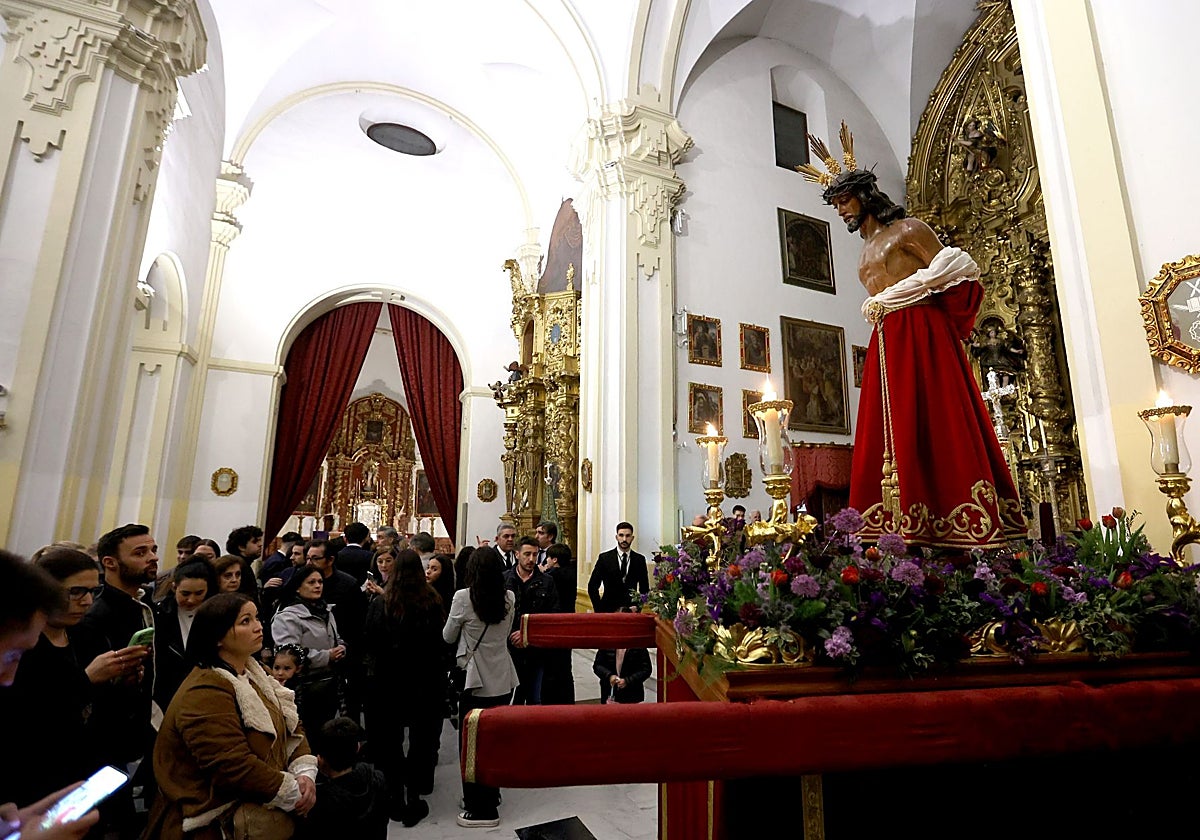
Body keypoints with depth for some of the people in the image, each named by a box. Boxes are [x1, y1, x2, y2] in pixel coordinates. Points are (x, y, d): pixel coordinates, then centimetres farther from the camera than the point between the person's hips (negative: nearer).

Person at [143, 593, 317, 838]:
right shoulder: (204, 694, -21)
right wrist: (293, 794, -19)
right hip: (217, 817, -7)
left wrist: (305, 772, -10)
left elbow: (290, 726, 6)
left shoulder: (255, 672, 7)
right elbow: (234, 768, -26)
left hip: (257, 798, 8)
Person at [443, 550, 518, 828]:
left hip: (476, 682, -5)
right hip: (503, 681, 5)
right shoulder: (509, 598, -3)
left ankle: (481, 809, 21)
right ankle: (490, 797, 36)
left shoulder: (463, 597, -17)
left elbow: (448, 637, -3)